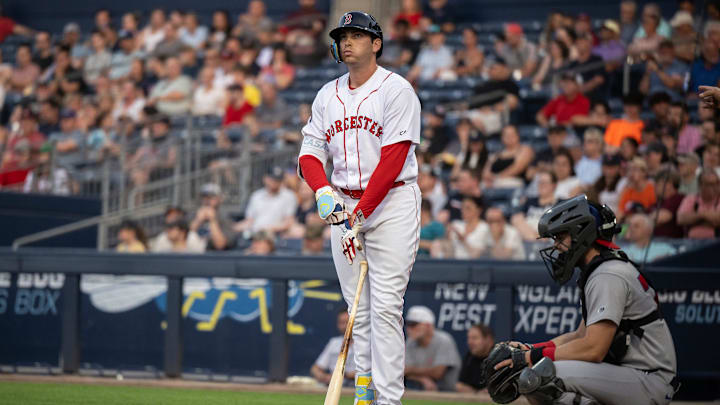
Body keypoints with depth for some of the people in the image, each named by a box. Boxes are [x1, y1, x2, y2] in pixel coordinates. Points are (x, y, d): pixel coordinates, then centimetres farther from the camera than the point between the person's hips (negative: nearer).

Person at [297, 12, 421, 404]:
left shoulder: (397, 89, -6)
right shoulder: (327, 95, 13)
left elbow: (394, 159, -14)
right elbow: (310, 152, 10)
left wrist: (361, 214, -19)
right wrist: (323, 191, -12)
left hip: (391, 202, -6)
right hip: (343, 206, 6)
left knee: (385, 307, -12)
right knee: (358, 309, 7)